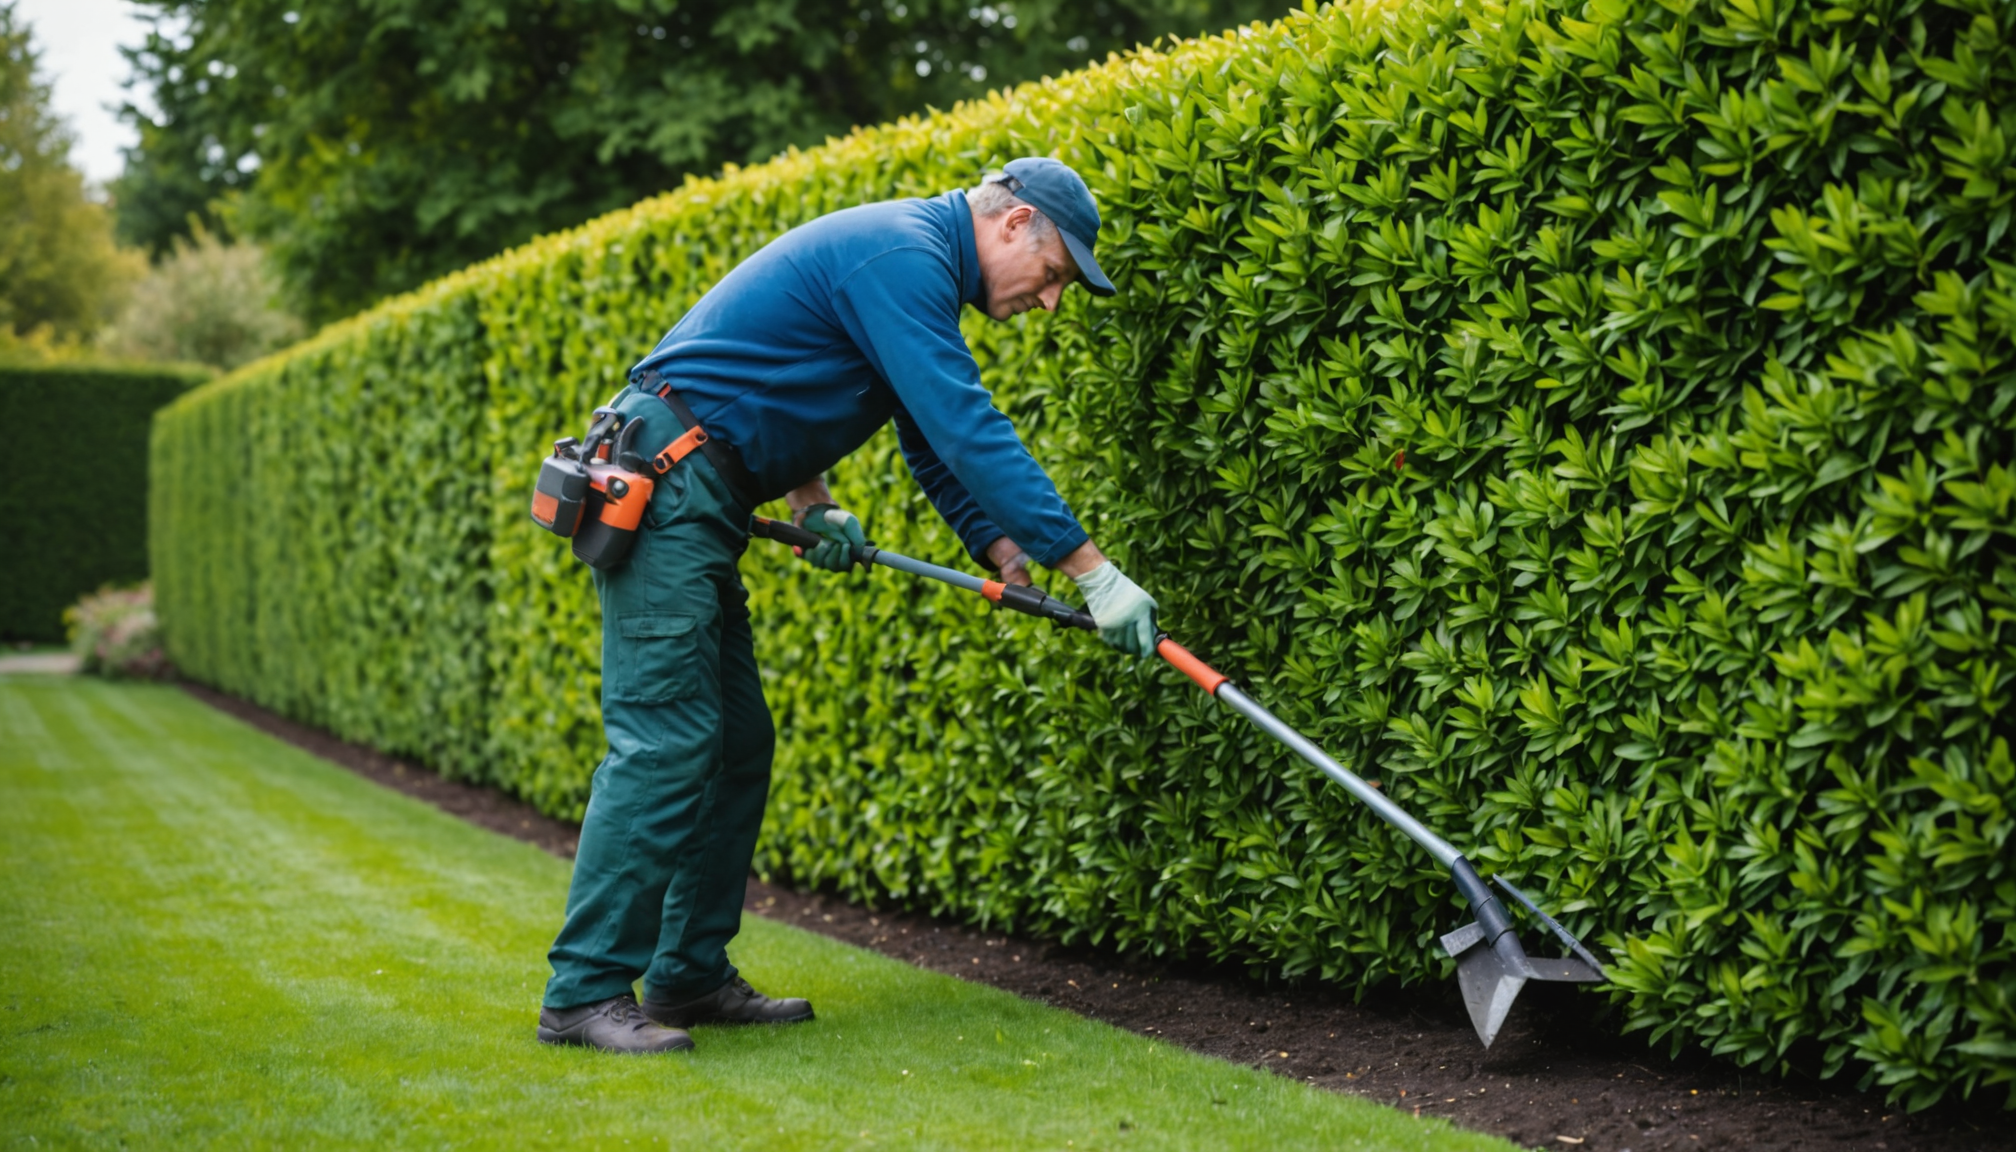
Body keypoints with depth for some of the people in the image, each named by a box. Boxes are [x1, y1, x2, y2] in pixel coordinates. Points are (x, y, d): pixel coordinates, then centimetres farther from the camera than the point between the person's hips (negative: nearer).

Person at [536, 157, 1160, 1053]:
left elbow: (934, 440, 23)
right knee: (663, 739, -13)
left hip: (697, 499, 11)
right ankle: (584, 993, -10)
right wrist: (1091, 570, -21)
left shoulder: (912, 267, 17)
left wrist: (1006, 557, 9)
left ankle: (690, 973, 15)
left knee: (736, 742, 10)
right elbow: (968, 429, -22)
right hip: (665, 483, -11)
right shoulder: (901, 257, -15)